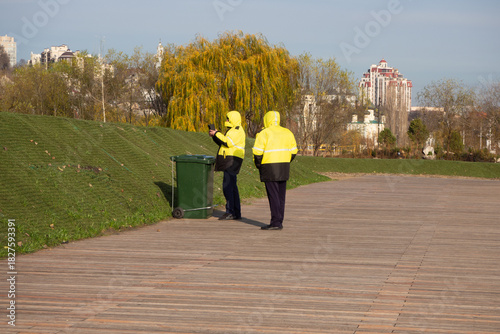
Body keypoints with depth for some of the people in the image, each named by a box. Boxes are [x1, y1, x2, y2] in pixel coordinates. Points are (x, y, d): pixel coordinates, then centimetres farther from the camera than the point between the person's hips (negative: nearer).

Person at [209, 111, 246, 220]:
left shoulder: (238, 130, -10)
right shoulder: (231, 130, 22)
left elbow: (228, 142, -22)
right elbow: (222, 143, 23)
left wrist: (217, 134, -15)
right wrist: (215, 135, 10)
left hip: (232, 160, -11)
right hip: (228, 160, 11)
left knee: (227, 186, -14)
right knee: (232, 186, 11)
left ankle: (230, 212, -15)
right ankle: (236, 213, 14)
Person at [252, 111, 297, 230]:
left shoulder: (263, 133, -8)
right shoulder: (287, 133, 10)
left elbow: (257, 152, -12)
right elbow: (293, 151, 12)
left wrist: (259, 166, 3)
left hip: (269, 168, -6)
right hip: (284, 169, 6)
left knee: (273, 195, -5)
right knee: (281, 196, 10)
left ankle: (276, 222, -8)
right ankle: (279, 222, 13)